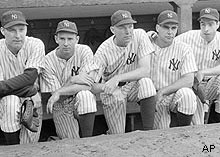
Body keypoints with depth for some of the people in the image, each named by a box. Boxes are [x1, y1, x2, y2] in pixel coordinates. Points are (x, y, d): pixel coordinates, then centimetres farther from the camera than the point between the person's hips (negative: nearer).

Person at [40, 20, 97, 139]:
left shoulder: (84, 51, -10)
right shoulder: (48, 61, -10)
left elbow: (87, 85, -19)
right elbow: (55, 96, -11)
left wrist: (59, 92, -23)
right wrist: (72, 81, -24)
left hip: (83, 102, 0)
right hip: (61, 108, 0)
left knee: (84, 95, -34)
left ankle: (87, 140, -21)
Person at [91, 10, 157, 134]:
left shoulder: (140, 36, -16)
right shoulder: (103, 51, -19)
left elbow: (145, 70, -24)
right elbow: (92, 85, -21)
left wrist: (117, 78, -35)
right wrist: (105, 87, -44)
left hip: (134, 86, 1)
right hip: (112, 91, -1)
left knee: (146, 82, -33)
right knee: (118, 135, -11)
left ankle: (148, 133, -22)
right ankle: (110, 134, 28)